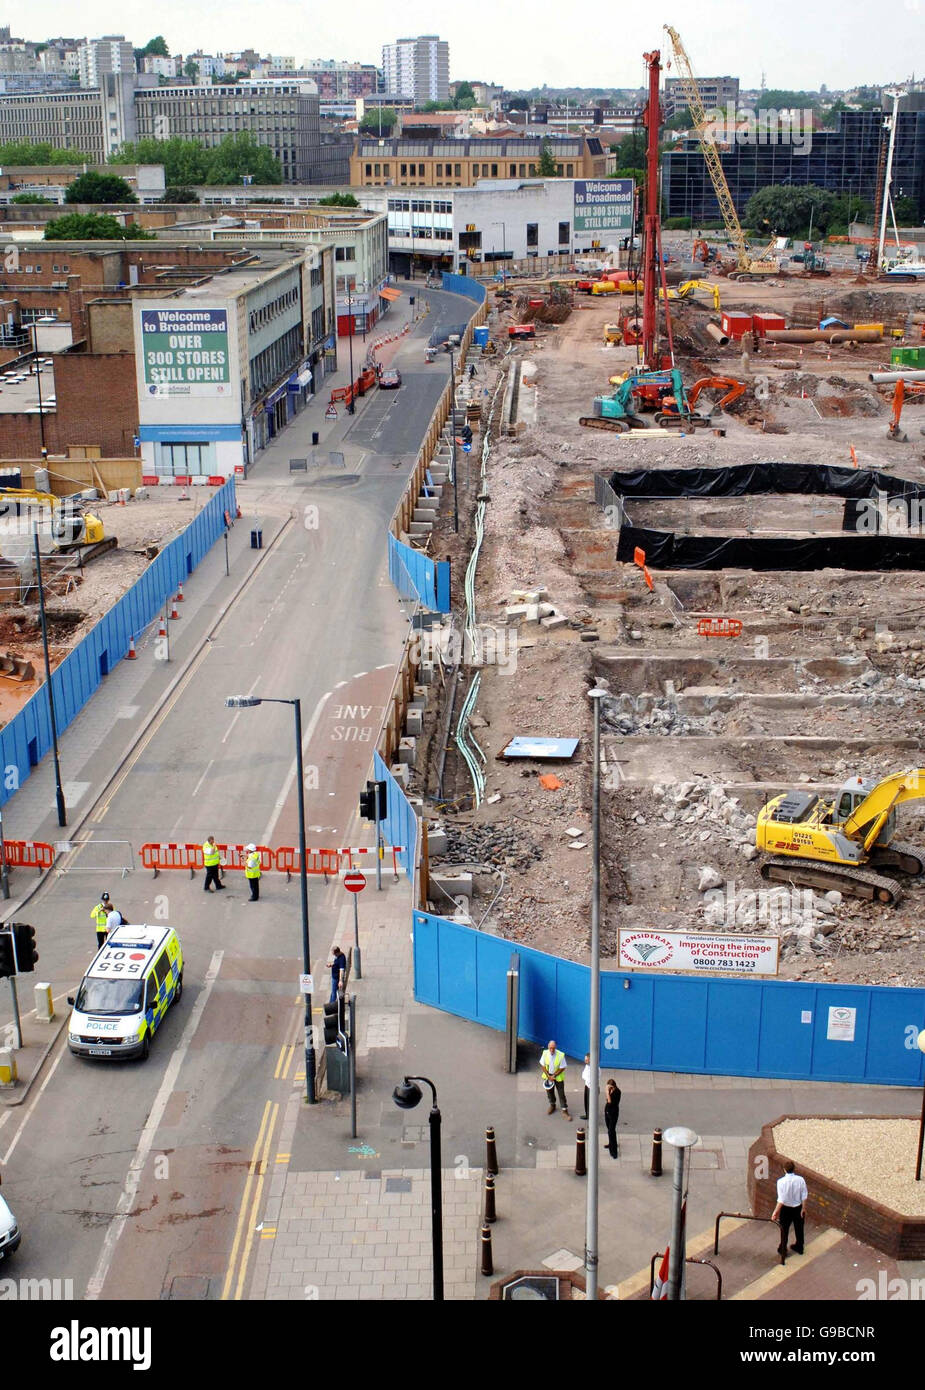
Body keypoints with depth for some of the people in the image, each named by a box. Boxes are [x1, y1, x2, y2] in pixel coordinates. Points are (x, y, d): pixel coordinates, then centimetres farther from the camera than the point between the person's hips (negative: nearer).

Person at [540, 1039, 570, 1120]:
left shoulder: (561, 1055, -25)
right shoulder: (545, 1053, -16)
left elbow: (562, 1068, -15)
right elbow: (542, 1066, -6)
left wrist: (554, 1076, -16)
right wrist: (548, 1076, -12)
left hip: (558, 1077, -3)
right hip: (548, 1076, 3)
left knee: (561, 1094, 1)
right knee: (549, 1092, 17)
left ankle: (565, 1110, 12)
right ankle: (552, 1105, 42)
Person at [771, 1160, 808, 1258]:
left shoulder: (781, 1182, -25)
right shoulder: (800, 1180, -17)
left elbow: (781, 1200, -25)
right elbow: (804, 1197, -10)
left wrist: (776, 1212, -16)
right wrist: (803, 1209, 3)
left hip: (786, 1209, -2)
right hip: (798, 1208, 2)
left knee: (784, 1230, 19)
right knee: (799, 1228, 25)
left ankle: (783, 1251, 35)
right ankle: (799, 1248, 45)